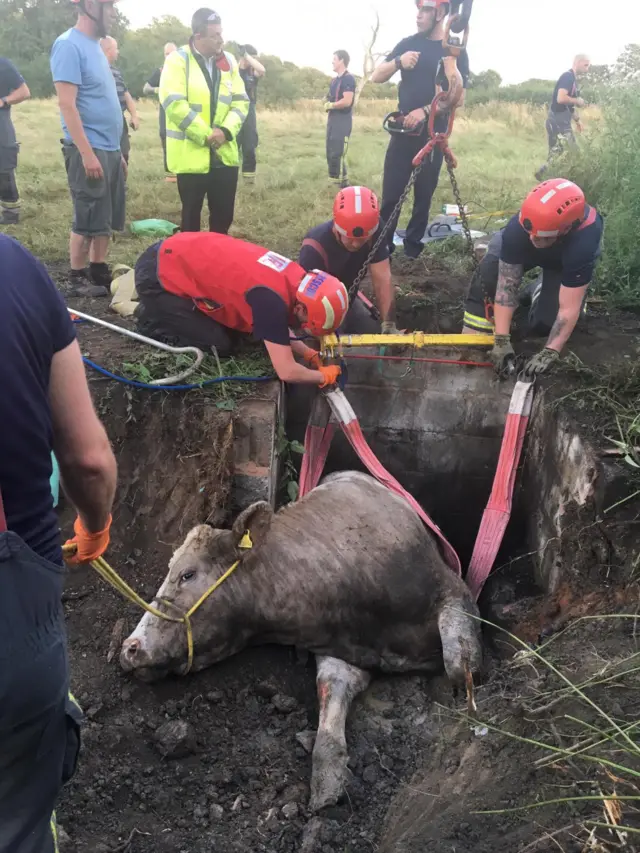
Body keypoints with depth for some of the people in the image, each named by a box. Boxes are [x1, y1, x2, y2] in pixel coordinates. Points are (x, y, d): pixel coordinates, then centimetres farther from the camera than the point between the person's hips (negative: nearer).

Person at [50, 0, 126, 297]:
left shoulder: (94, 46, 15)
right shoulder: (69, 45, -11)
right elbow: (67, 104, -17)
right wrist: (87, 152, -22)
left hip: (109, 149, 8)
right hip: (89, 150, -8)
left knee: (106, 219, 12)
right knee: (88, 219, -2)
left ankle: (99, 272, 22)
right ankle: (78, 278, 9)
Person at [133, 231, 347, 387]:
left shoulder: (294, 278, -3)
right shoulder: (271, 299, -30)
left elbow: (275, 328, 16)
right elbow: (286, 372, -26)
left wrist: (310, 354, 6)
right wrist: (324, 375, -9)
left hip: (181, 257, 9)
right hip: (157, 276, -8)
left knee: (233, 333, 12)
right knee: (219, 345, -6)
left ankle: (163, 309, 21)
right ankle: (153, 319, 10)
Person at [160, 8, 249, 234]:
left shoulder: (228, 61, 10)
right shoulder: (178, 60, -6)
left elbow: (241, 101, 6)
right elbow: (174, 104, -16)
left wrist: (226, 130, -11)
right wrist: (206, 135, -17)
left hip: (224, 154, 5)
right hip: (191, 155, -4)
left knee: (224, 216, 10)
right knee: (191, 216, 7)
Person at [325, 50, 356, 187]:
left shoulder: (348, 78, -12)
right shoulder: (335, 80, 16)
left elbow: (347, 101, -22)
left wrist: (330, 105, -9)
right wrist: (327, 103, 4)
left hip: (343, 120, -10)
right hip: (332, 119, 10)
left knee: (337, 154, -12)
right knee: (330, 153, 12)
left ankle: (341, 183, -6)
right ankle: (333, 181, 20)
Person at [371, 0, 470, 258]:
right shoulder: (408, 43, 8)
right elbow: (376, 77, 4)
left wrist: (425, 111, -22)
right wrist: (398, 62, -16)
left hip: (433, 133, -2)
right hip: (403, 129, 2)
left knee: (424, 194, 3)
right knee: (391, 193, -4)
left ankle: (413, 247, 11)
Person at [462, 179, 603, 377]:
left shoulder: (583, 244, -46)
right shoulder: (519, 226, -41)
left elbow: (569, 309, -42)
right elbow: (506, 285, -37)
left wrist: (550, 353, -45)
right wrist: (502, 340, -39)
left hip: (565, 262, -1)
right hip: (524, 249, 1)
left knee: (543, 325, -16)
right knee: (490, 268, -29)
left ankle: (542, 290, 16)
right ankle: (473, 338, -12)